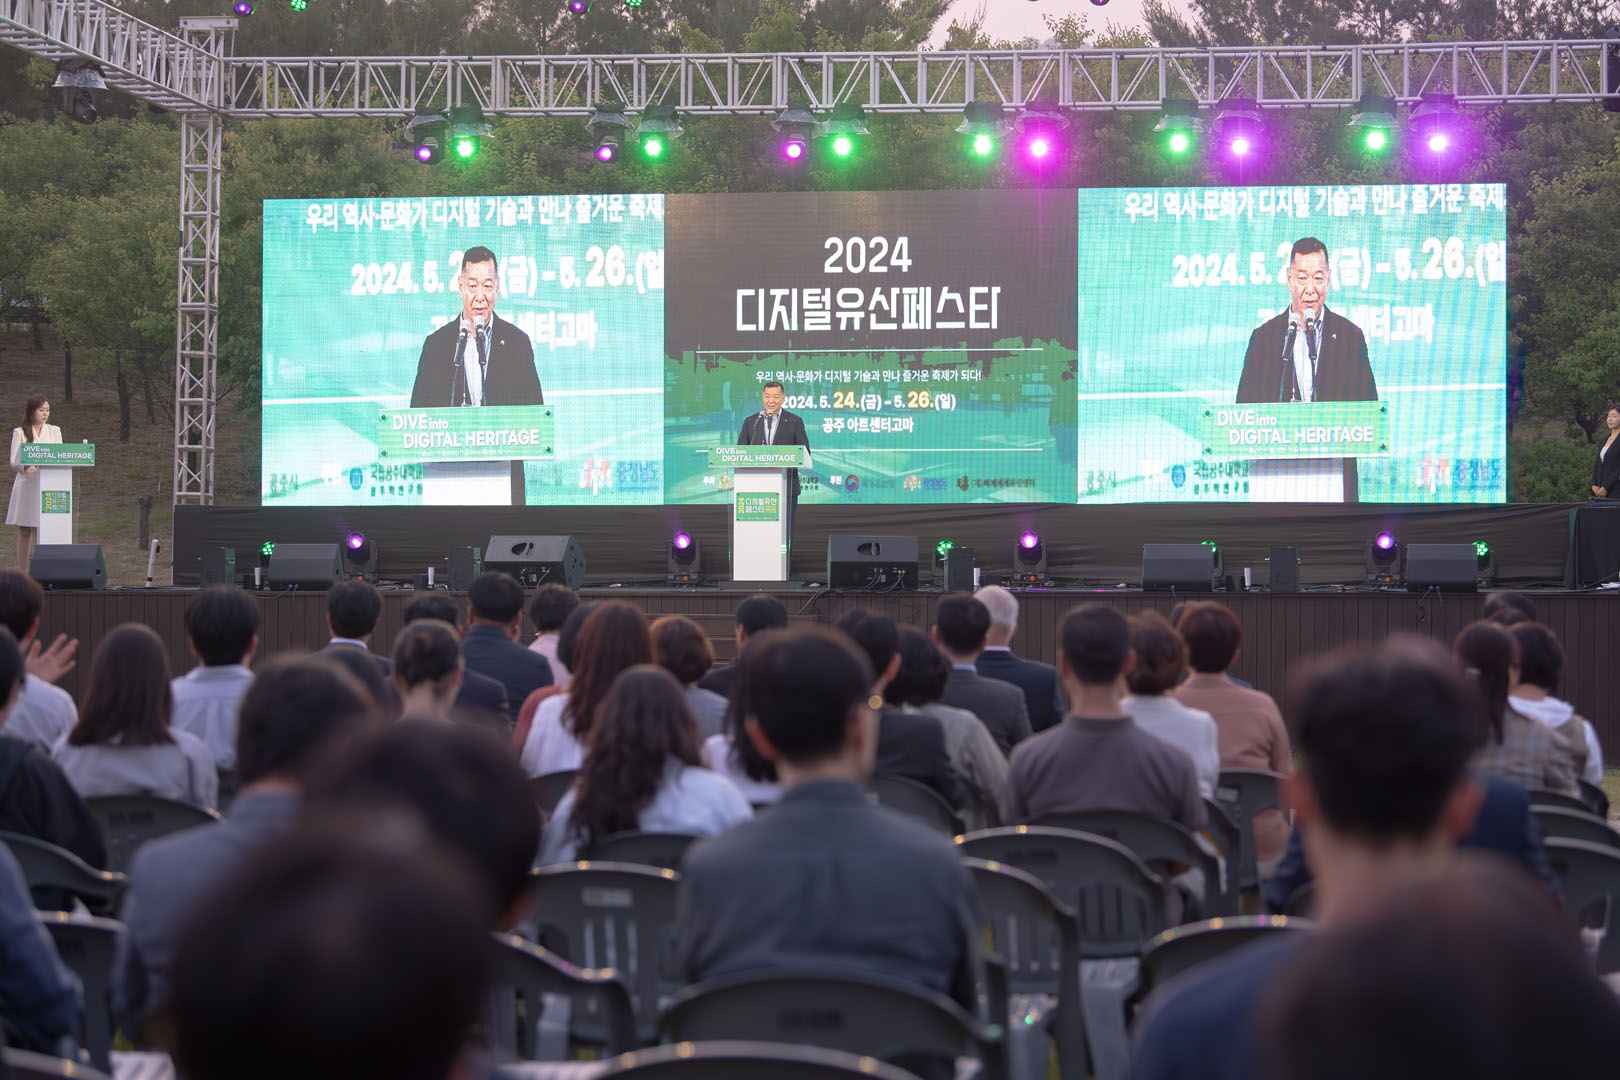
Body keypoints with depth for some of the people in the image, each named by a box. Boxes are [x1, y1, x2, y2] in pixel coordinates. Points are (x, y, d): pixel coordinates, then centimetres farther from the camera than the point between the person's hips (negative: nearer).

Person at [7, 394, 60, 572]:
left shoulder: (54, 431, 13)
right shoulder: (20, 433, 5)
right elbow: (14, 462, -3)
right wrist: (26, 467, -25)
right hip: (26, 486, -1)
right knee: (24, 532, 1)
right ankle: (22, 574, 4)